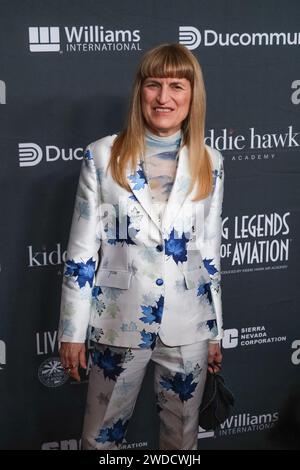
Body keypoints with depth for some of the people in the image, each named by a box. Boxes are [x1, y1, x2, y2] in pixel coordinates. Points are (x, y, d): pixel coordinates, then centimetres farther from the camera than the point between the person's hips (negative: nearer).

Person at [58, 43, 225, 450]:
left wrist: (215, 330, 10)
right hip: (119, 323, -2)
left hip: (187, 326, 2)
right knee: (101, 436, 14)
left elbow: (210, 252, 7)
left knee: (182, 436, 19)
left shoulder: (209, 163, 1)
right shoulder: (102, 156, -7)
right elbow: (82, 251, -4)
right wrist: (72, 330, -3)